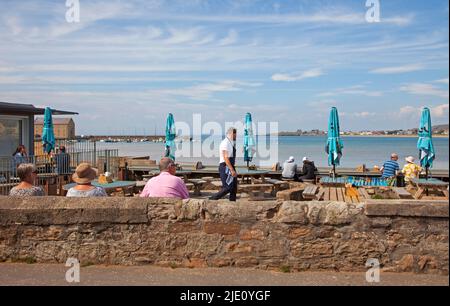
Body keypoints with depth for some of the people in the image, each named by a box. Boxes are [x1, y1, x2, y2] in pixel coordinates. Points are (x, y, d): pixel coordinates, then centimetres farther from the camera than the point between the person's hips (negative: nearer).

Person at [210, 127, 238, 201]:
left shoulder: (231, 143, 16)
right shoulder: (225, 143, -13)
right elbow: (225, 158, -20)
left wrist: (233, 170, 18)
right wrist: (232, 170, -25)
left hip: (230, 167, 10)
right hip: (225, 167, -10)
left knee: (234, 188, 9)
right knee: (228, 187, -15)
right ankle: (212, 200, -9)